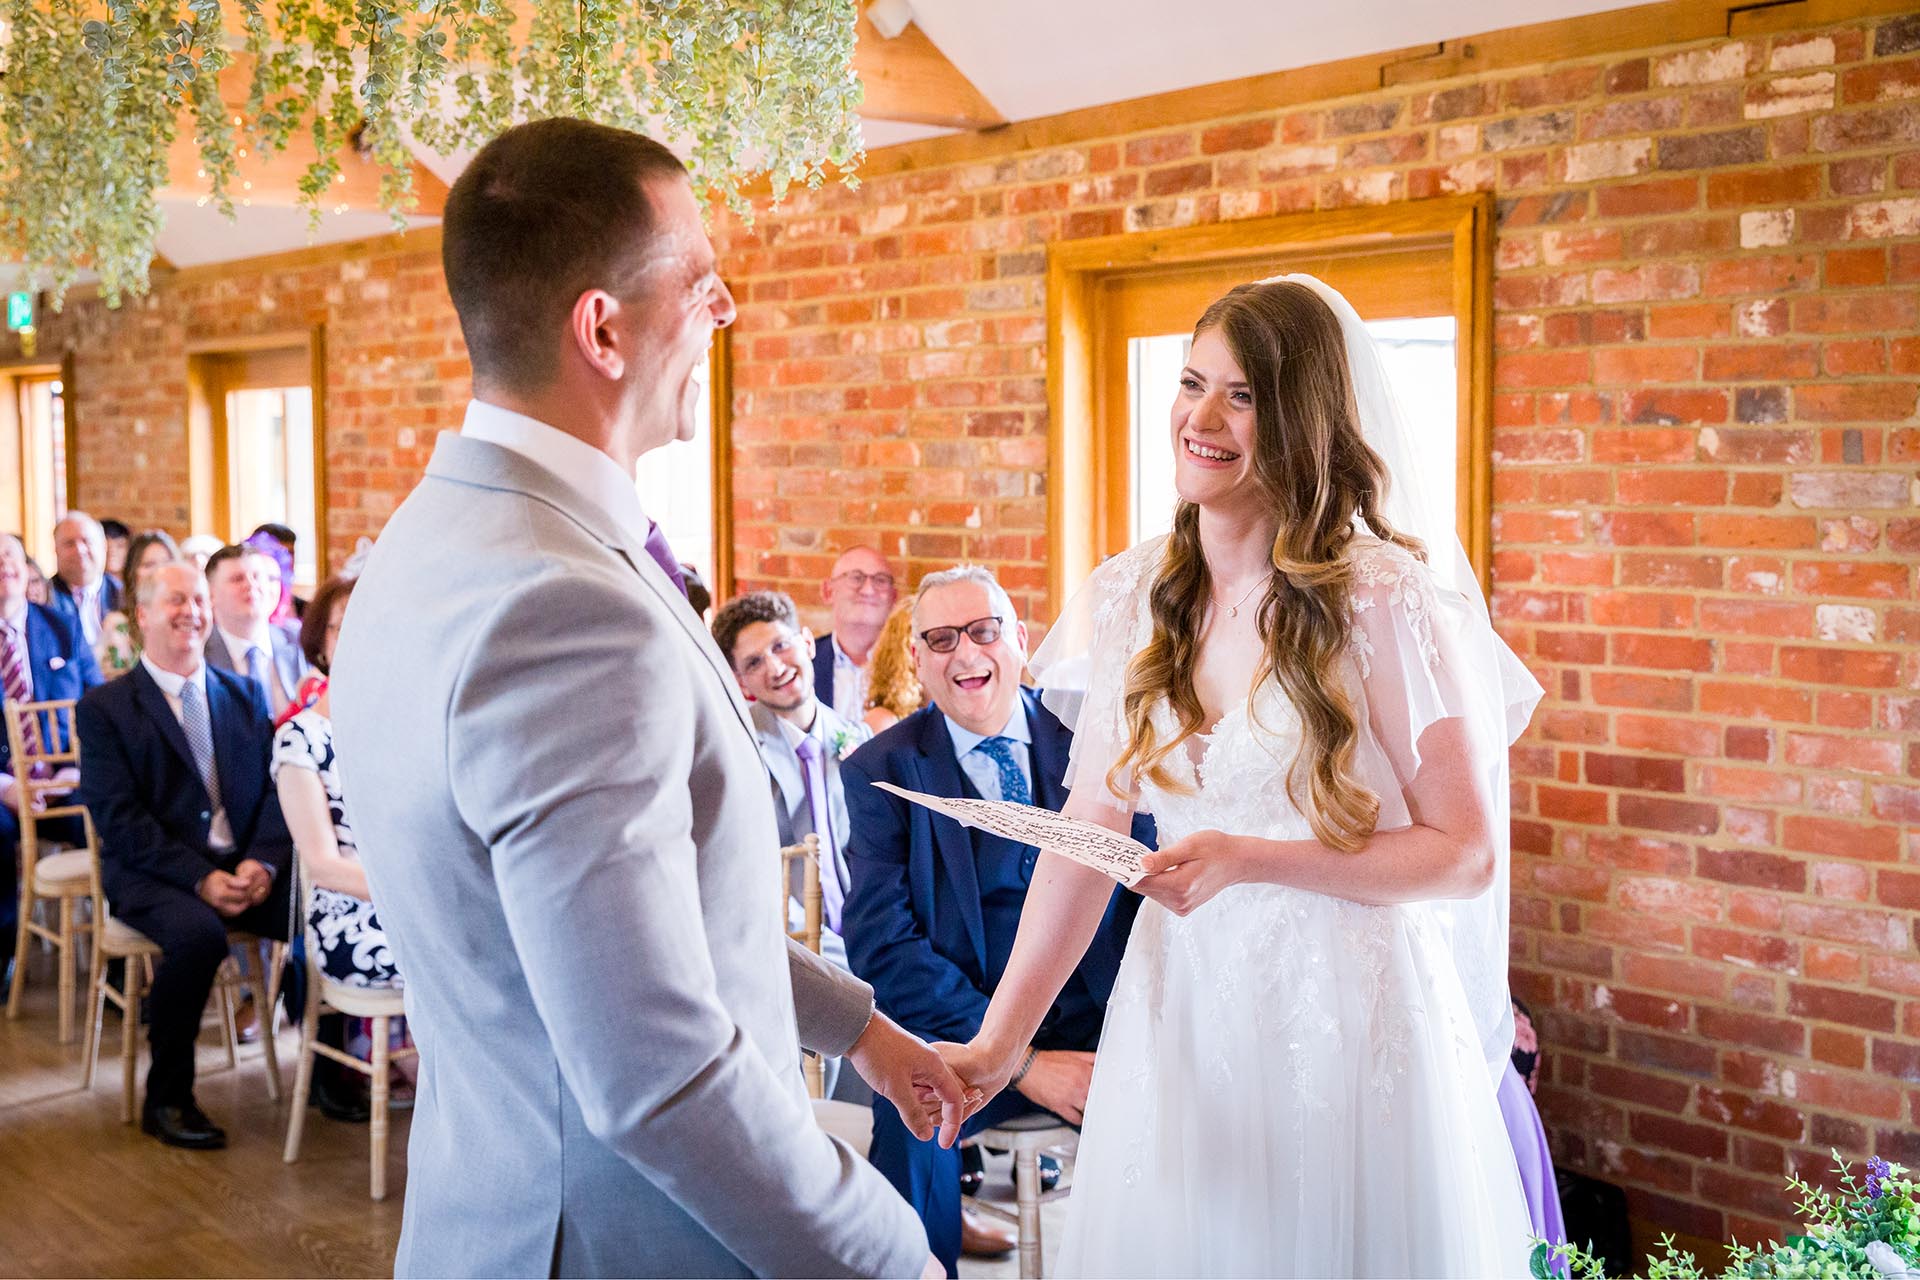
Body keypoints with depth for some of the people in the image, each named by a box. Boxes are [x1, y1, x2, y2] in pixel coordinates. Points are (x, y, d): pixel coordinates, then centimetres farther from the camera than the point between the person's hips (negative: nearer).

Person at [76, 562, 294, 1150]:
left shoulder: (246, 694, 15)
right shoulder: (104, 707, 3)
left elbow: (275, 788, 7)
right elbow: (119, 818, -7)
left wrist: (263, 861, -13)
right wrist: (201, 879, -19)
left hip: (245, 867, 4)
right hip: (152, 872, -4)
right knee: (198, 933, -35)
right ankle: (166, 1099, -15)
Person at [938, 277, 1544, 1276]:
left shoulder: (1384, 601, -13)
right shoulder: (1132, 597, 1)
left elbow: (1466, 854, -11)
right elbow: (1087, 831, 2)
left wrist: (1247, 859, -21)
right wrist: (999, 1040, -4)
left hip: (1344, 1015, -4)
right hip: (1176, 1014, 4)